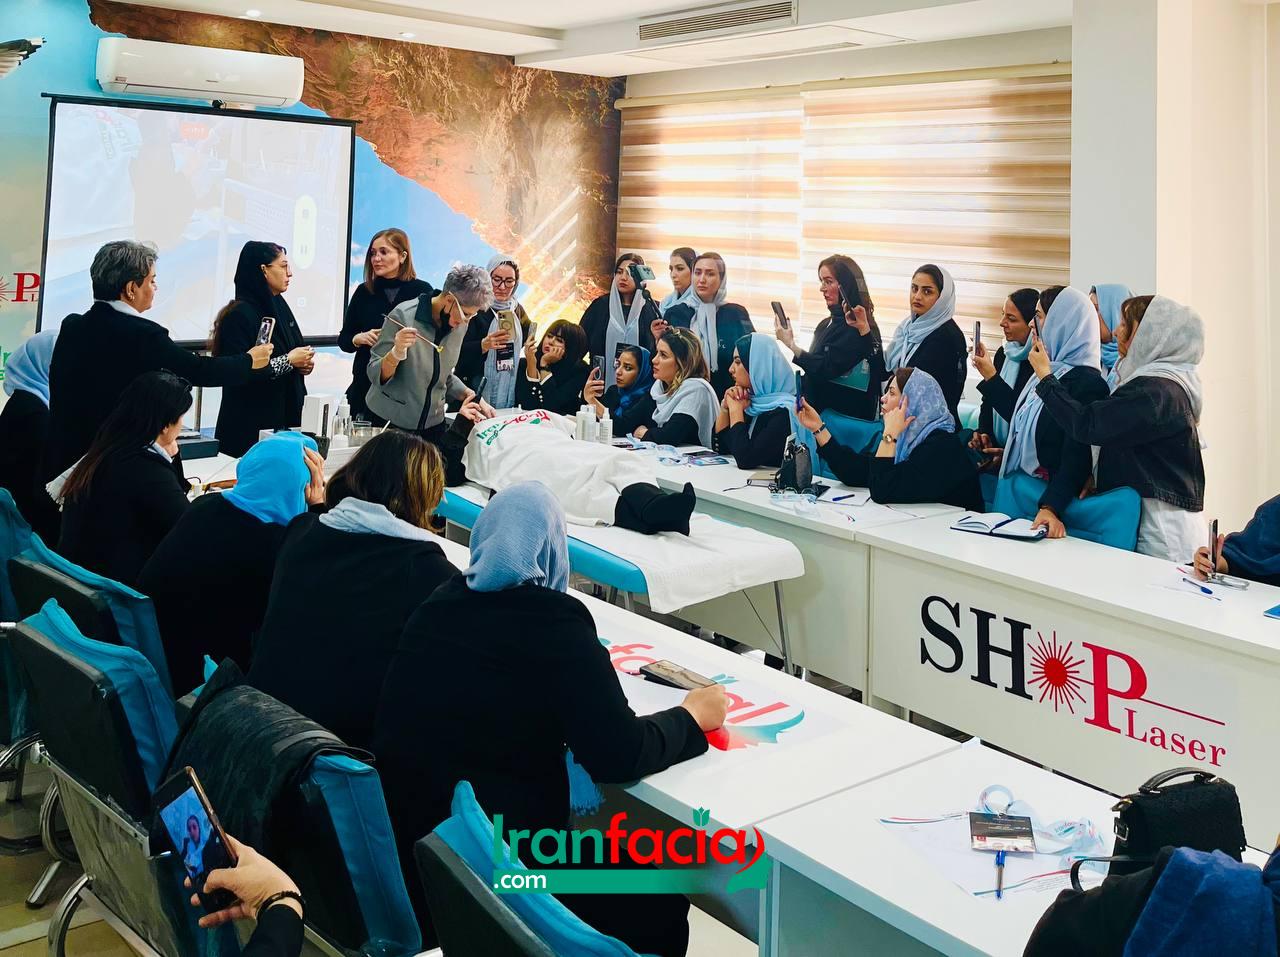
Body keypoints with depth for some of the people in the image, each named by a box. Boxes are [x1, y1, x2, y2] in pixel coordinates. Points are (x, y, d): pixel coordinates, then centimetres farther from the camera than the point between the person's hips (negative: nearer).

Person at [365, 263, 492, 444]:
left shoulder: (459, 325, 0)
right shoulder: (403, 315, -18)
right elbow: (375, 374, -16)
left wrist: (470, 395, -1)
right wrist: (396, 354, -34)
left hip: (433, 424, 5)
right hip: (388, 422, -5)